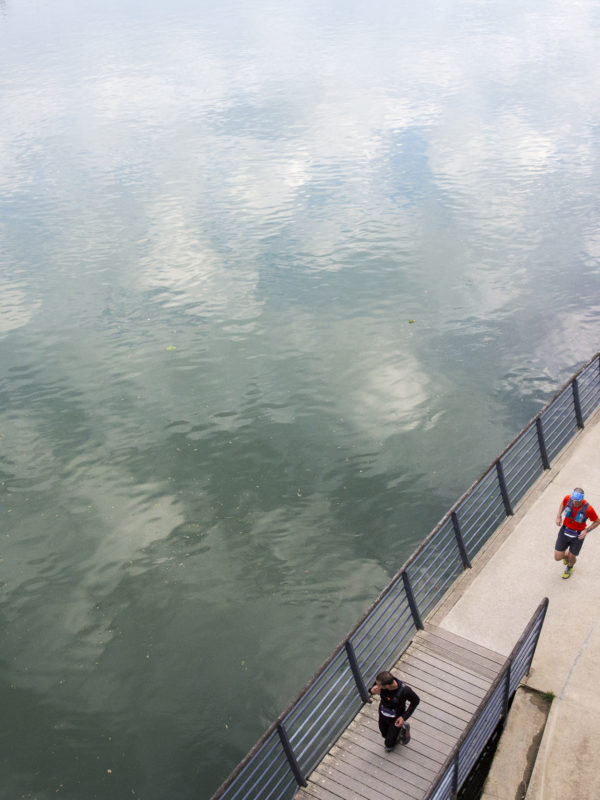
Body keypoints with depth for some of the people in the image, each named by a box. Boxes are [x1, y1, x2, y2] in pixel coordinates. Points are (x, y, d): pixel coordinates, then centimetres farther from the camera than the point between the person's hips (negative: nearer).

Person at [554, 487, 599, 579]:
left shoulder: (588, 509, -30)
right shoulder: (568, 498, -22)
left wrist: (587, 530, -24)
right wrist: (559, 516, -7)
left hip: (578, 535, -2)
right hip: (565, 531, 3)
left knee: (571, 558, 14)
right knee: (557, 557, 4)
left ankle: (570, 567, 54)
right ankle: (567, 554, 42)